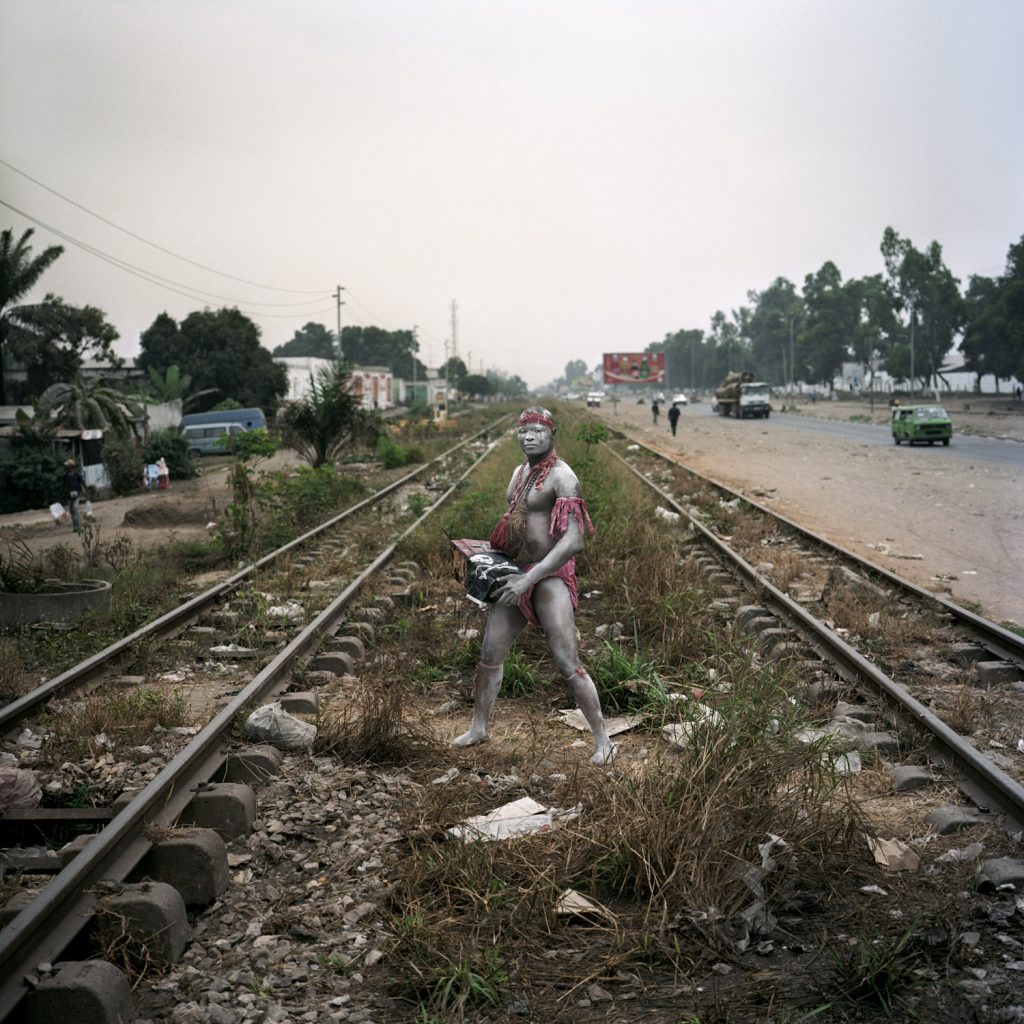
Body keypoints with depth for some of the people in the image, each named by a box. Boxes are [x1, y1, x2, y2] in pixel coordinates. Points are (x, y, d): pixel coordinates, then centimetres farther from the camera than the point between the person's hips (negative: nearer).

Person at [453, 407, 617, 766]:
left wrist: (529, 579, -27)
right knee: (490, 655, 11)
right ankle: (479, 727, 29)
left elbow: (573, 541, -24)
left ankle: (603, 740, 2)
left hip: (551, 576, -8)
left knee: (567, 665, -10)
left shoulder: (561, 477, -15)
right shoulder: (519, 472, 12)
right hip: (515, 574, 8)